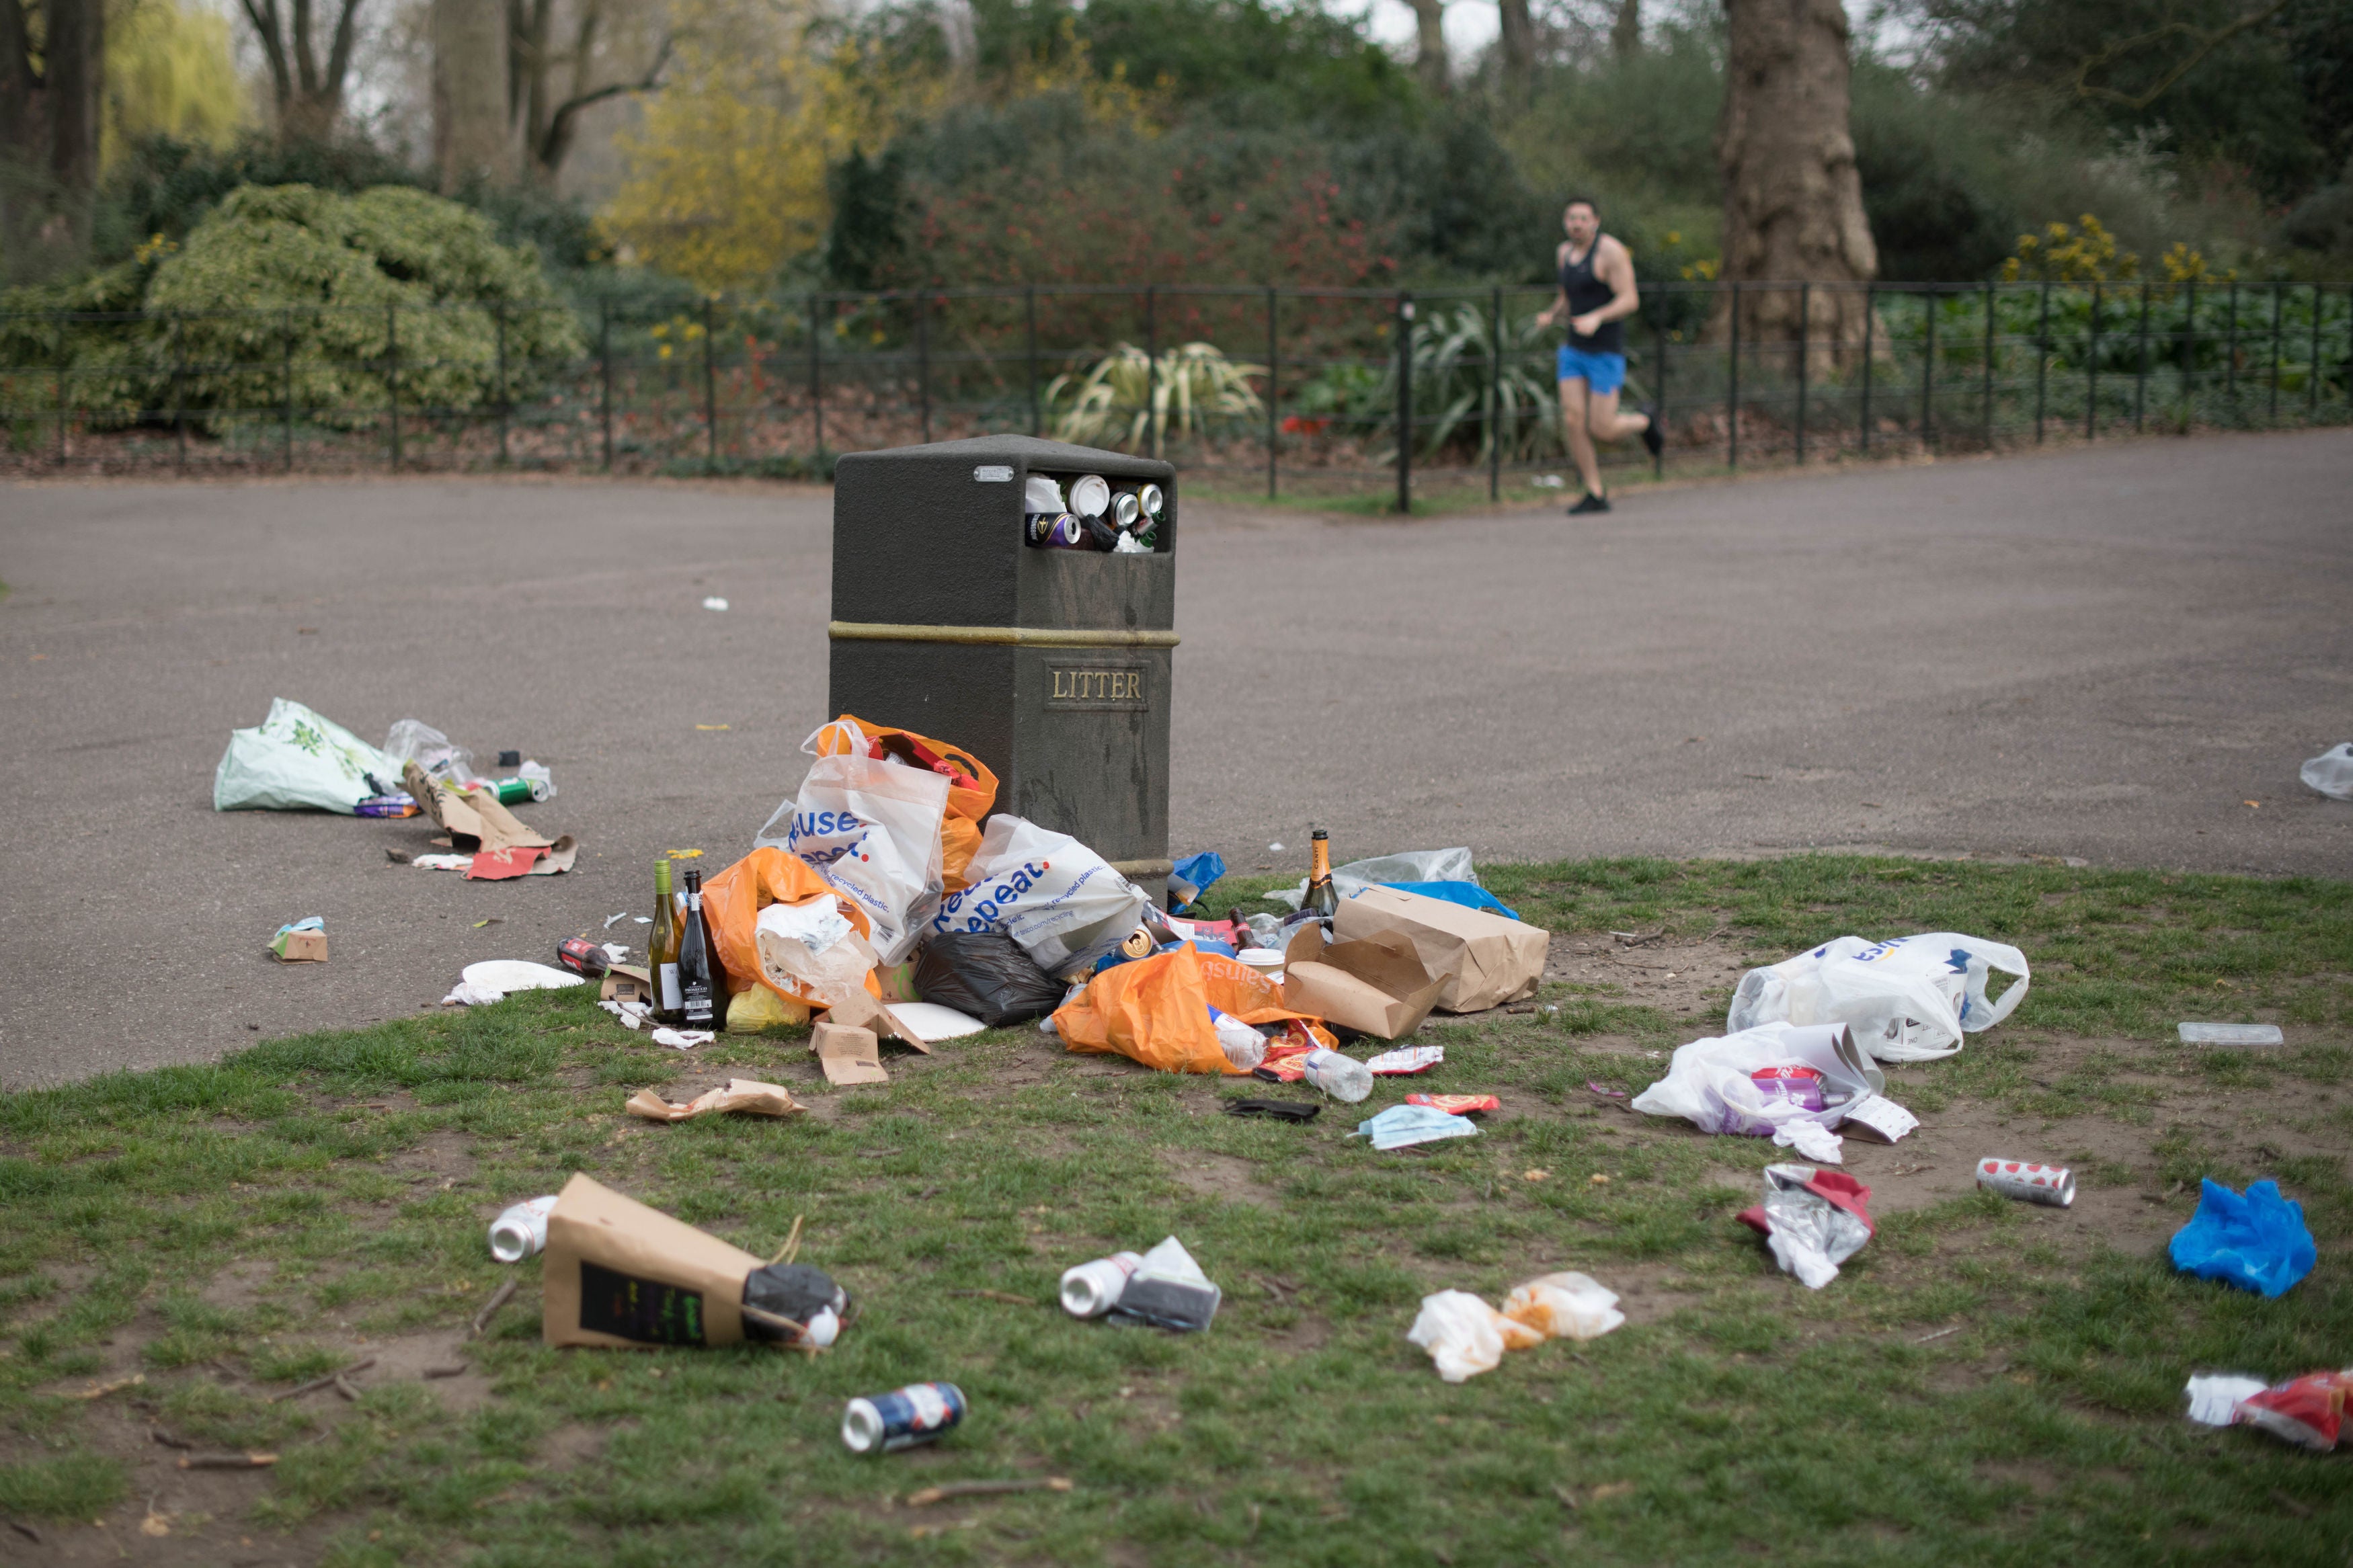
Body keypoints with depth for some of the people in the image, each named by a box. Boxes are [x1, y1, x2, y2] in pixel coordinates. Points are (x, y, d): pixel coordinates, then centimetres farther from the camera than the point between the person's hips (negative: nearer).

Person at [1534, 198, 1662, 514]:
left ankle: (1644, 422, 26)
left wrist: (1596, 318, -35)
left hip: (1606, 351, -7)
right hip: (1575, 350, 7)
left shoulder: (1611, 251, -15)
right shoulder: (1566, 253, 9)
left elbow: (1631, 300, -19)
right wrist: (1551, 316, -2)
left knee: (1601, 430, -7)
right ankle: (1596, 496, 2)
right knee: (1573, 420, -7)